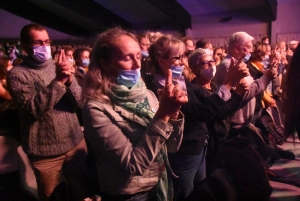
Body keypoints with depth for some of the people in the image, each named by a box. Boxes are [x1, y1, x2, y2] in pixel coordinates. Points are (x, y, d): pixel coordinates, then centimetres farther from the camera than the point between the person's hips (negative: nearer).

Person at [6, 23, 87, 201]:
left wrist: (70, 80, -22)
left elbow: (80, 102, -5)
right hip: (45, 152, -3)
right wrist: (58, 82, -30)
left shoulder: (58, 67, 4)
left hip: (76, 142, 4)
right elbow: (33, 109, -23)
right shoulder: (17, 74, -8)